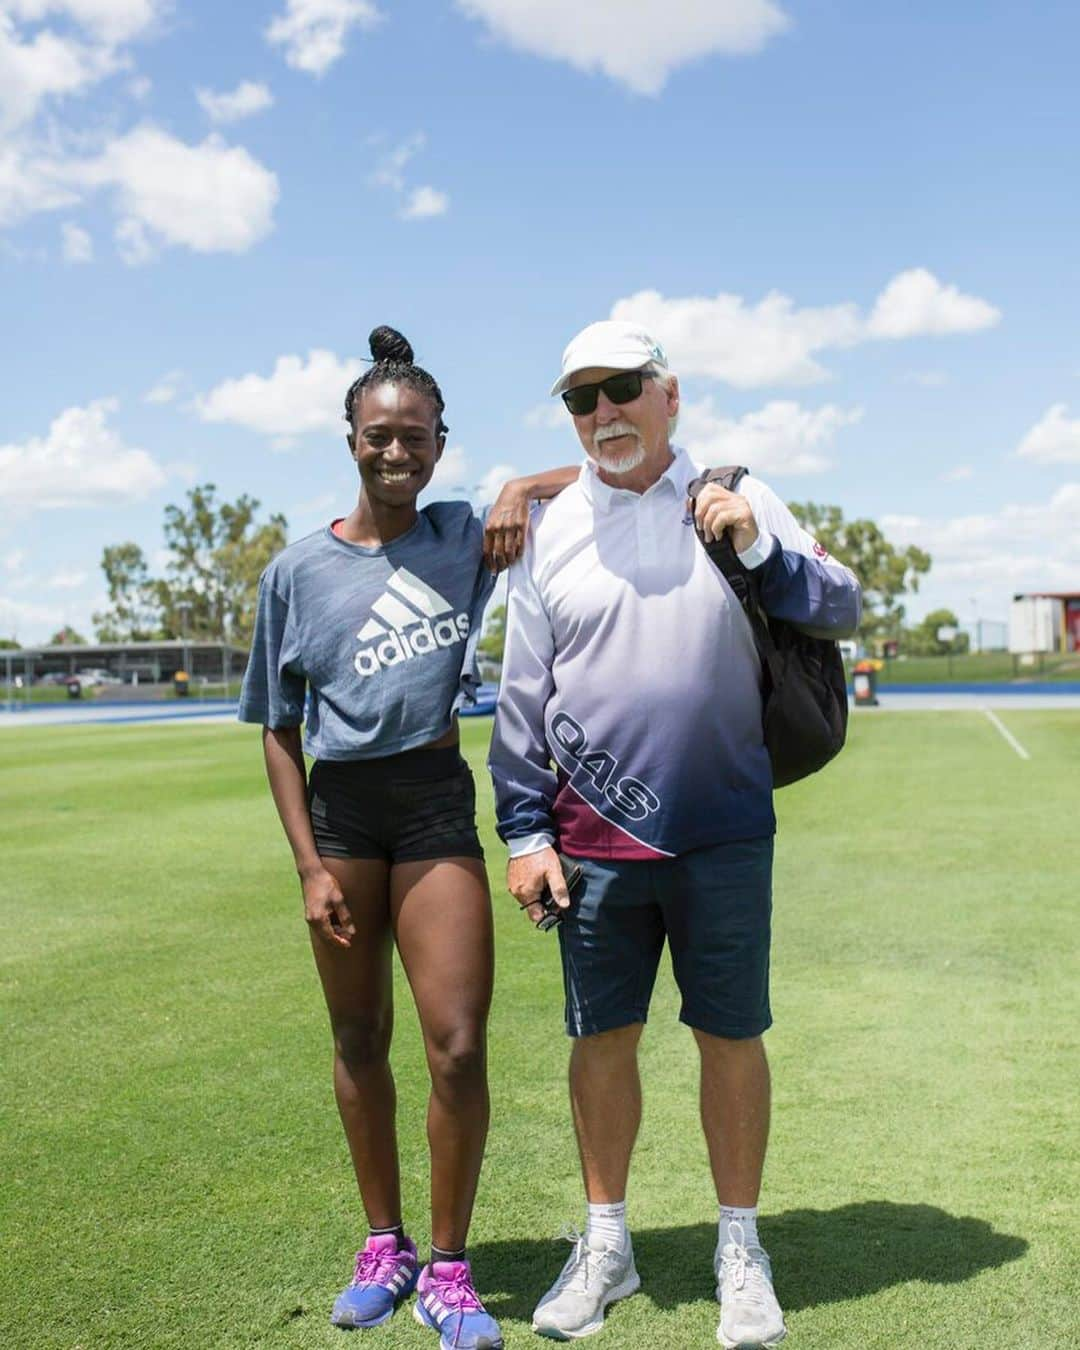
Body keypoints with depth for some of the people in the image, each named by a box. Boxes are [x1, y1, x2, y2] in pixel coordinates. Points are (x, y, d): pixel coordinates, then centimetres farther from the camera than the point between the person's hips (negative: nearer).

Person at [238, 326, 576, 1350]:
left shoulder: (463, 537, 3)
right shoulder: (298, 571, 2)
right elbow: (279, 731, 4)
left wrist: (521, 489, -11)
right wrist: (310, 864, -3)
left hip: (438, 807, 0)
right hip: (340, 810, 1)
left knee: (457, 1047, -5)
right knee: (359, 1041, 11)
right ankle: (383, 1244, 30)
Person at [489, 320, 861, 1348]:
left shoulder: (737, 501, 3)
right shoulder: (549, 529, 5)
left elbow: (842, 612, 2)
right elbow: (521, 694, 6)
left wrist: (759, 547, -15)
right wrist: (524, 834, 2)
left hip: (723, 834, -1)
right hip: (593, 840, 1)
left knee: (730, 1035, 7)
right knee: (600, 1038, 10)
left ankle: (740, 1247, 25)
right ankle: (605, 1244, 28)